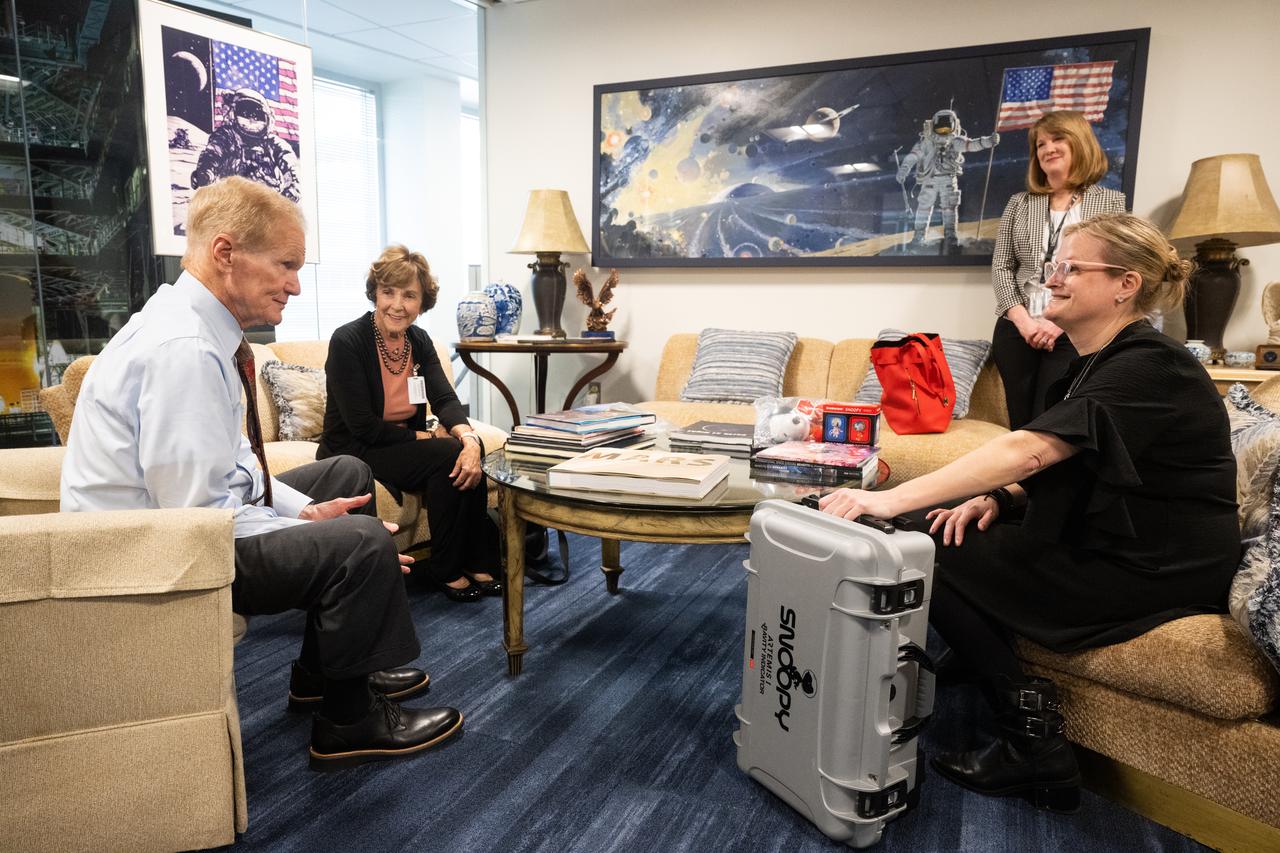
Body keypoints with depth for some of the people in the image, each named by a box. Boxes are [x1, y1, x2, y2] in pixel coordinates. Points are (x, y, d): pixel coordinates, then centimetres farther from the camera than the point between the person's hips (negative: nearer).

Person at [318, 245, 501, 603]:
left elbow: (445, 399, -9)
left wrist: (469, 438, -30)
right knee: (448, 454, -24)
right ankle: (446, 571, -11)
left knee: (467, 454, -20)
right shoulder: (347, 341, -17)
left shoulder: (419, 341, 3)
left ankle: (477, 564, -10)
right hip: (353, 455, -6)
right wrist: (430, 437, -16)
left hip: (404, 446, 6)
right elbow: (363, 426, -21)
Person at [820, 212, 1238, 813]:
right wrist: (996, 498, -9)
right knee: (949, 531, 3)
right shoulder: (1095, 363, 10)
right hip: (1104, 544, 9)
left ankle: (1033, 747, -2)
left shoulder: (1146, 369, -21)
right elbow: (1048, 469, 13)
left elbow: (1028, 449, -33)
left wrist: (895, 499, -38)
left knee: (930, 558, -13)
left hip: (1154, 573, -9)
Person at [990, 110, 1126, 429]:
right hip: (1016, 330, 3)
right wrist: (1023, 321, -7)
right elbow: (1001, 267, 7)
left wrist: (1059, 323, -12)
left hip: (1073, 334, -3)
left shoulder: (1110, 202, 6)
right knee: (1020, 428, 6)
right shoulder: (1019, 203, 13)